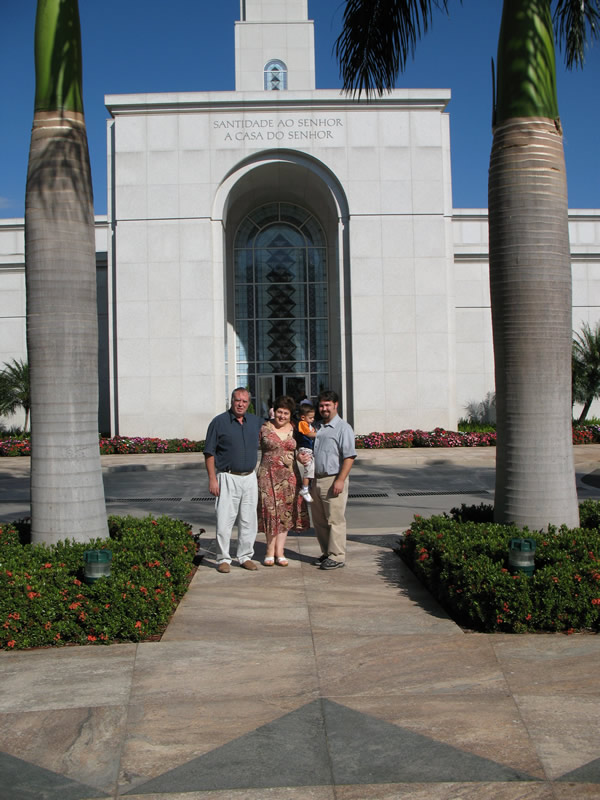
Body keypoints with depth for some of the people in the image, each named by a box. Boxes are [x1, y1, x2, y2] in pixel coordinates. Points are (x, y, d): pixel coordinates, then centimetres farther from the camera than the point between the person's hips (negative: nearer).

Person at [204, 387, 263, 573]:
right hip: (227, 478, -4)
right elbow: (209, 453, -5)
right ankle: (223, 559, 9)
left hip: (250, 477, 4)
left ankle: (245, 556, 21)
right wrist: (212, 479, -11)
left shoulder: (255, 421, 9)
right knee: (224, 520, -3)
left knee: (249, 520, 9)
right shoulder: (219, 422, -5)